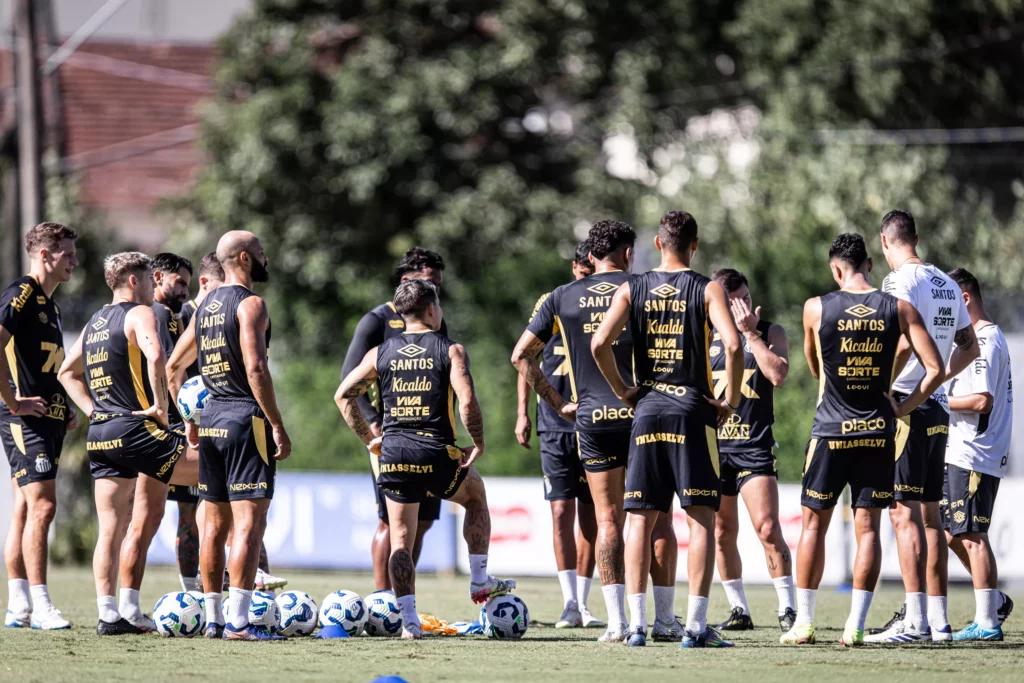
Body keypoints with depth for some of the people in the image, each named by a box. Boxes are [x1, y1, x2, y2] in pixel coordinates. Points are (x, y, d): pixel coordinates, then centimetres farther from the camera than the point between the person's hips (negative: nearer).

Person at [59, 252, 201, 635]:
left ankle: (109, 613, 1)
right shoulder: (139, 314, -6)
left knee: (111, 528, 6)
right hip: (135, 429, -8)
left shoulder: (94, 323, 20)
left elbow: (67, 373, 29)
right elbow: (155, 357, -25)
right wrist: (161, 406, -16)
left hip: (100, 432, 8)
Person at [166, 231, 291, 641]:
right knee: (249, 523, -9)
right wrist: (278, 426, -16)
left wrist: (189, 421, 26)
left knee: (215, 524, 12)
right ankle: (238, 622, -15)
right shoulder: (250, 304, -11)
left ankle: (213, 619, 15)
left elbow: (174, 367, 19)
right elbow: (256, 370, -20)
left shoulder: (206, 307, 14)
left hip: (211, 420, 8)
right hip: (247, 421, -8)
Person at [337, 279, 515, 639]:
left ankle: (408, 619, 0)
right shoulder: (450, 350, -3)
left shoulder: (380, 353, 8)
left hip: (394, 451, 2)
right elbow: (467, 400, -16)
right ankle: (480, 581, 26)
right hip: (436, 452, -2)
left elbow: (343, 395, 7)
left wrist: (369, 439, 13)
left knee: (401, 537, 7)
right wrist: (478, 443, -3)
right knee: (476, 498, 27)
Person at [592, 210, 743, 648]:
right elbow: (732, 345, -17)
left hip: (647, 410, 2)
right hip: (693, 411, -2)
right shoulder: (707, 290, -2)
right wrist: (731, 400, -5)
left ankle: (637, 624, 1)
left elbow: (599, 343, -7)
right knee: (701, 519, 1)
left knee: (640, 520, 7)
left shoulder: (632, 290, 5)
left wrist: (621, 391, 6)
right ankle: (695, 626, -5)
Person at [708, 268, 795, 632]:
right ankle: (739, 611, 16)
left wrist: (751, 332, -13)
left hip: (754, 445, -4)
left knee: (767, 527, -14)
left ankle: (787, 608, -9)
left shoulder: (770, 332, 2)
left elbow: (778, 374, -16)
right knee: (723, 532, 6)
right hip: (713, 442, 4)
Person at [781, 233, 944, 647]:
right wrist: (900, 409, 4)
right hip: (878, 431, 1)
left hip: (831, 430, -1)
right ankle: (855, 626, 1)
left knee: (814, 524, 9)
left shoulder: (817, 309, -4)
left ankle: (803, 623, 8)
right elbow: (935, 369, -5)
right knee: (867, 527, 5)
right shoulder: (899, 310, -2)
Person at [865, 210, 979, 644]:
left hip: (905, 406, -8)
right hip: (937, 408, 8)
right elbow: (969, 347, 21)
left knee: (904, 512, -9)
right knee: (929, 512, 12)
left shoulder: (900, 282, -11)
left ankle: (914, 620, -15)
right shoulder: (946, 284, 14)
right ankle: (938, 620, 13)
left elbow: (904, 339, -24)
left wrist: (880, 386, -16)